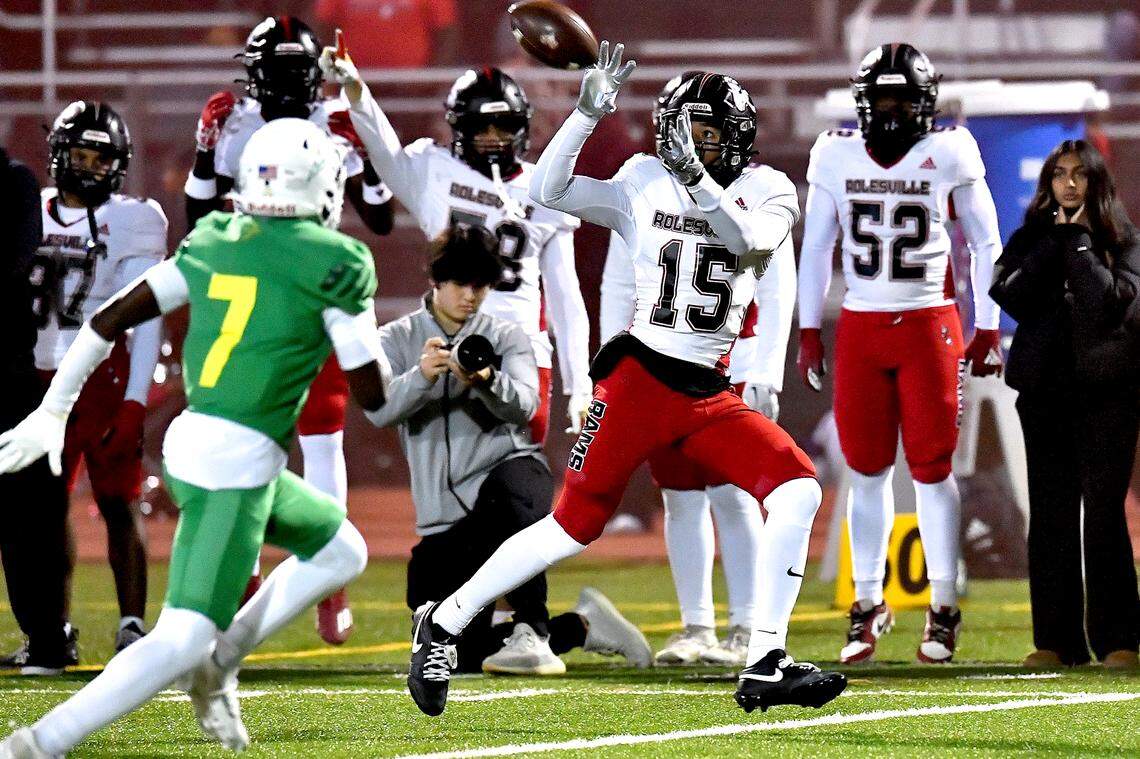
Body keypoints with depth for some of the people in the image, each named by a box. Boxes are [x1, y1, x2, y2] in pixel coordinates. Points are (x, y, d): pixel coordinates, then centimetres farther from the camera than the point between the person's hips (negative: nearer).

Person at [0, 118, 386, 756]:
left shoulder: (214, 242, 10)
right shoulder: (336, 262, -7)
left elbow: (110, 319, 8)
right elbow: (372, 394, -3)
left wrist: (53, 411, 13)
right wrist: (370, 338, 18)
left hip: (189, 442, 8)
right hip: (238, 466, -8)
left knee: (341, 552, 26)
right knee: (183, 640, -11)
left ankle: (218, 661, 16)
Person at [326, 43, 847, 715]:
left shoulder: (766, 192, 5)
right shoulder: (645, 183, 3)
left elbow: (752, 239, -17)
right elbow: (549, 192, -6)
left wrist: (695, 176, -29)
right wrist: (589, 112, -15)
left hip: (710, 397, 3)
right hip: (640, 379, -3)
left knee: (798, 489, -16)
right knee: (574, 526, -6)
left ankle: (766, 668, -12)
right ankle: (444, 624, 12)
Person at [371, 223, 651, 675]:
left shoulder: (506, 338, 10)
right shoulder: (396, 341, 9)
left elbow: (524, 405, -9)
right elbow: (381, 411, -9)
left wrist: (486, 381, -29)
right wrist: (421, 376, -28)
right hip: (445, 519, 2)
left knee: (509, 490, -43)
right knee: (466, 656, -1)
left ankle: (531, 633, -37)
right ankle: (579, 626, 20)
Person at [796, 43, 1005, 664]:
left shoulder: (949, 153, -2)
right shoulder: (837, 154, 3)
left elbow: (985, 244, 5)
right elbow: (815, 247, 12)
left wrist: (988, 330, 1)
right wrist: (809, 332, 8)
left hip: (928, 326, -2)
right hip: (860, 328, 2)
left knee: (931, 469, -2)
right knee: (868, 469, 4)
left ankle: (944, 609, 5)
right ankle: (868, 604, 13)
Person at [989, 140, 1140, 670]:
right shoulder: (1031, 240, 13)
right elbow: (1009, 295, -5)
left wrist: (1078, 242, -8)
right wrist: (1056, 242, -7)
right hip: (1045, 391, 3)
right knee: (1049, 514, 2)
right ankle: (1056, 640, 5)